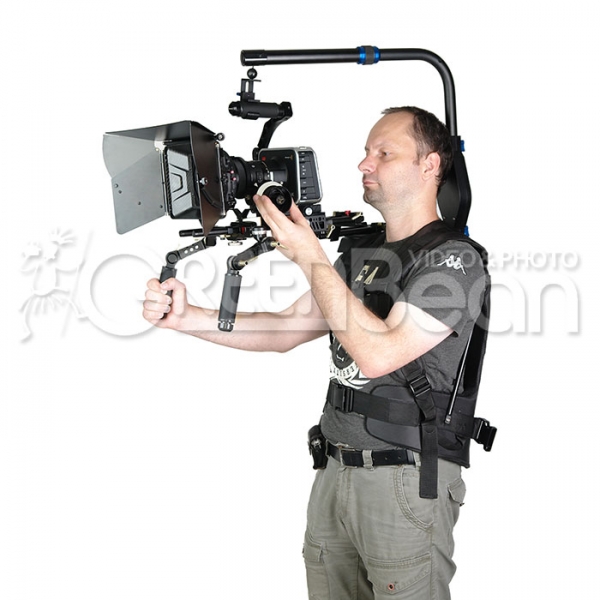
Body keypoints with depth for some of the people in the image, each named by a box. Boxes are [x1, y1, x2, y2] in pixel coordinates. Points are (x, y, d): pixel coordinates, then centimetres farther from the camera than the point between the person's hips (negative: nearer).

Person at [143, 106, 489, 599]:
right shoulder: (361, 252, 13)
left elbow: (378, 353, -22)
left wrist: (310, 258, -20)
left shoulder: (455, 260, -11)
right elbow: (286, 330, 9)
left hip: (407, 484, -7)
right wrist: (185, 316, -1)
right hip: (335, 472, 7)